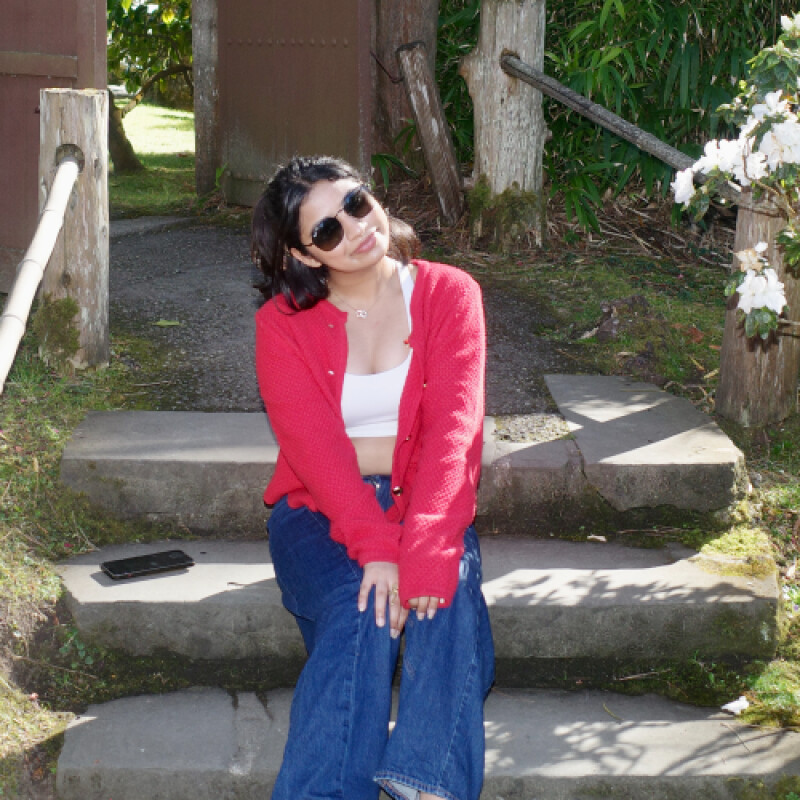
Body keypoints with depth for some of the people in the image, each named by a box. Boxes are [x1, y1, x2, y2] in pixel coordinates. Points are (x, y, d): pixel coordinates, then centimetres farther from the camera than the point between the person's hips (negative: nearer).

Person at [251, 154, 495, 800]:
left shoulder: (449, 294, 0)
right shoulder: (282, 323, -1)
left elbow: (454, 427, -14)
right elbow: (312, 443, -14)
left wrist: (423, 546, -30)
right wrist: (375, 547, -31)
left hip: (425, 503, 1)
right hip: (321, 512, -1)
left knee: (448, 590, -31)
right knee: (360, 608, -31)